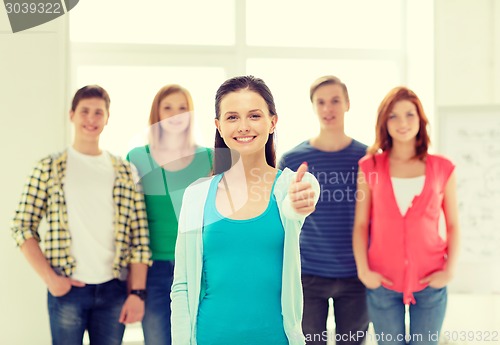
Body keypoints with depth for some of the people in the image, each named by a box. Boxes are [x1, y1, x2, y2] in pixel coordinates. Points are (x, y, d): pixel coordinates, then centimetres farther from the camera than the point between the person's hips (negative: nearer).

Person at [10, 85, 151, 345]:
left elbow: (139, 236, 3)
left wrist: (137, 292, -4)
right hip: (68, 288, -2)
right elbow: (23, 227, 0)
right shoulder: (49, 168, 2)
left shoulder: (124, 172, 6)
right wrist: (49, 278, -9)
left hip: (114, 289, 2)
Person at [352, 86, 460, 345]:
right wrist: (363, 270, -7)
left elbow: (453, 225, 6)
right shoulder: (370, 167, 1)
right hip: (383, 284, 0)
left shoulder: (442, 169, 2)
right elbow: (360, 225, 2)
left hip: (430, 283, 0)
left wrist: (450, 270, -4)